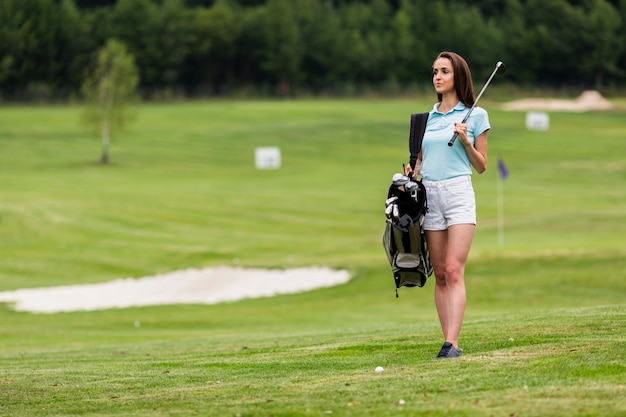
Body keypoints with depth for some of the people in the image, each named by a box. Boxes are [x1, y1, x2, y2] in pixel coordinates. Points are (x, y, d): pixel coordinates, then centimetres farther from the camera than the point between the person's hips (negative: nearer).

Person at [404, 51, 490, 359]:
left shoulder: (475, 116, 3)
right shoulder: (426, 117, 15)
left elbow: (481, 166, 5)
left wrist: (466, 141, -10)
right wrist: (413, 171, 0)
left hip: (459, 193, -4)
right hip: (429, 194, 4)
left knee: (454, 270, -15)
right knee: (440, 274, 2)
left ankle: (451, 343, -22)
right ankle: (448, 340, 3)